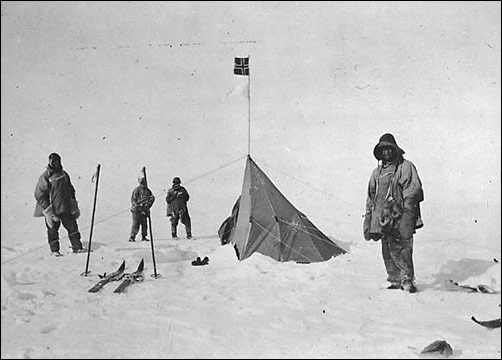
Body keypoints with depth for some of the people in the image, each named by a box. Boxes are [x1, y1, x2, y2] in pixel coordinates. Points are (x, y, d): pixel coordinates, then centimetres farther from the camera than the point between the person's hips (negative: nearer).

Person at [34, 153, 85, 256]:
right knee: (52, 228, 5)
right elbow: (39, 194, -9)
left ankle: (77, 247, 10)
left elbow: (70, 189, 20)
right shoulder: (45, 176, -9)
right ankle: (54, 250, 18)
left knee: (72, 226, 3)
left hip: (66, 208, 5)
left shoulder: (64, 174, 9)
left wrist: (73, 203, 17)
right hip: (52, 208, -5)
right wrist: (47, 209, -13)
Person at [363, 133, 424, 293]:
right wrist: (368, 221, 20)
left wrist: (407, 213, -17)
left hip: (400, 217, -5)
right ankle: (396, 281, 14)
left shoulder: (406, 167, 3)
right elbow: (370, 198, 24)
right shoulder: (377, 172, 21)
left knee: (402, 247, -14)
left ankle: (407, 279, -7)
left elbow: (414, 190, -6)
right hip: (382, 218, 6)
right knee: (387, 251, 5)